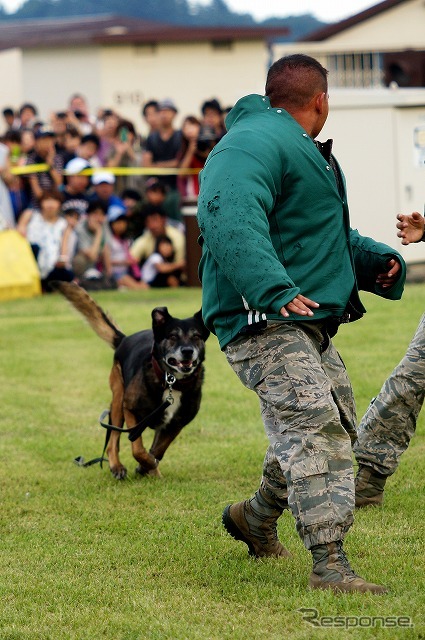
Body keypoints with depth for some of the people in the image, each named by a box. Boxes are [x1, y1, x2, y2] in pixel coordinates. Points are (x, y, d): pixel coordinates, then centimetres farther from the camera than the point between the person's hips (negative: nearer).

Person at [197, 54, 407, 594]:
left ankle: (255, 517, 37)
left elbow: (329, 235, 33)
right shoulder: (254, 143, -13)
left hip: (308, 324, 11)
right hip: (265, 324, -11)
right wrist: (275, 291, -43)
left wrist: (375, 259, 11)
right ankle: (329, 566, -27)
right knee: (315, 429, -21)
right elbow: (229, 219, -31)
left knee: (338, 426, 18)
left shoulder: (299, 149, 25)